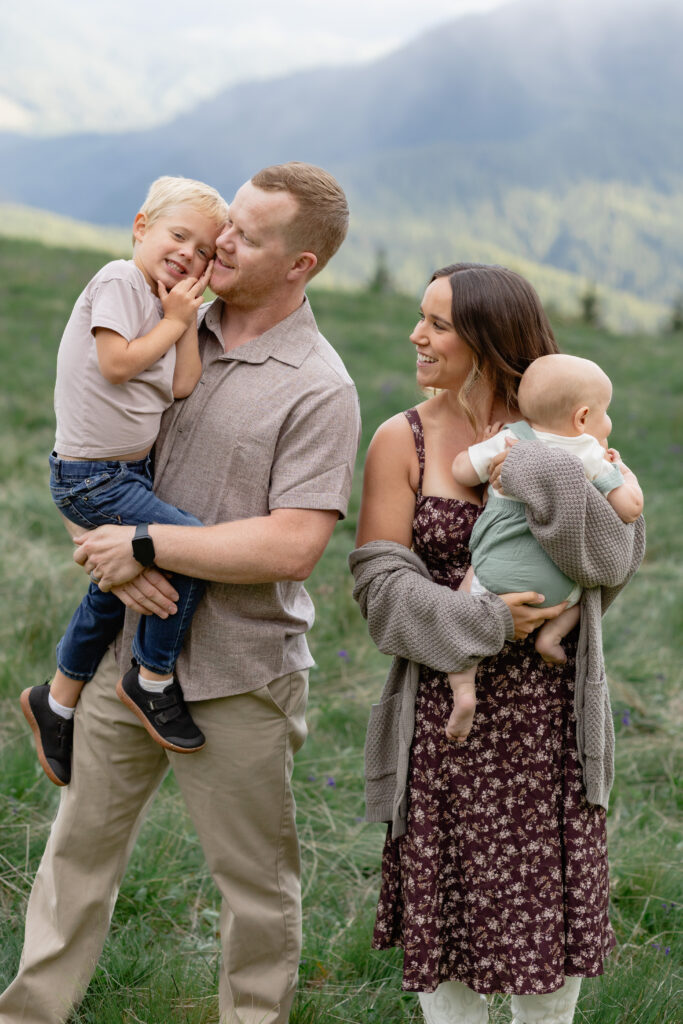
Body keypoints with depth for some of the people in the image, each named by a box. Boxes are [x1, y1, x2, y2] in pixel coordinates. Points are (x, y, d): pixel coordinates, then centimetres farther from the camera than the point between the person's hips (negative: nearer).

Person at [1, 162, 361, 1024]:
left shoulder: (319, 389, -13)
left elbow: (290, 547, -21)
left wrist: (146, 543, -18)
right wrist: (117, 562, -9)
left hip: (237, 678, -5)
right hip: (128, 651, 5)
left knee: (255, 884, 11)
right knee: (79, 848, 16)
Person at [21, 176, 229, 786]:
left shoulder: (166, 305, 12)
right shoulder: (120, 280, -12)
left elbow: (182, 385, -1)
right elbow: (116, 363, -22)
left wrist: (188, 315, -4)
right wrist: (173, 320, -11)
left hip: (131, 471, 10)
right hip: (91, 477, -10)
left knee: (112, 592, 20)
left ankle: (58, 703, 40)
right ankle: (153, 681, -3)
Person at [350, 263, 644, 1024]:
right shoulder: (403, 441, -2)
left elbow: (619, 556, -8)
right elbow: (381, 581, -9)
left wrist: (542, 475, -20)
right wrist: (481, 624, -19)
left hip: (548, 709, 1)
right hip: (446, 706, -1)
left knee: (551, 903, 10)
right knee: (445, 899, 9)